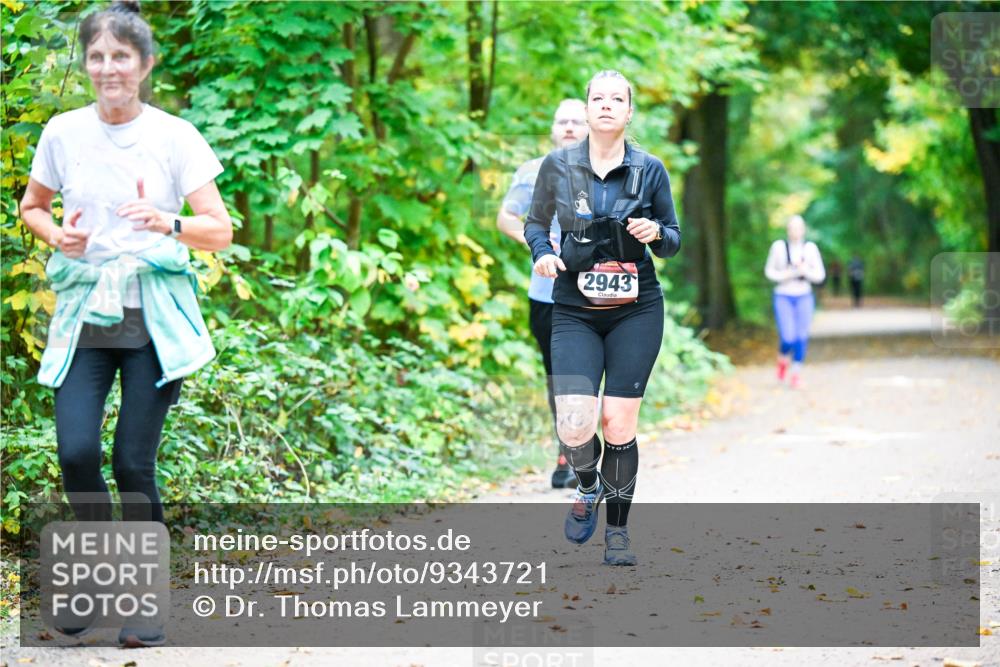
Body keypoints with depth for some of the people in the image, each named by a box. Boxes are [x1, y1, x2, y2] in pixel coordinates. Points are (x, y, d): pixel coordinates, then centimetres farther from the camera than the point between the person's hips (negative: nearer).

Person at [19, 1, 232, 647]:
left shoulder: (175, 136, -3)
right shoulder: (64, 133, 3)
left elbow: (220, 231, -4)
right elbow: (31, 206, 18)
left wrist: (168, 224, -24)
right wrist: (58, 235, -3)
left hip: (154, 318, -2)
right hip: (84, 313, 2)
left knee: (133, 463, -5)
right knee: (76, 453, -11)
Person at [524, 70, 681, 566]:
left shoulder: (649, 169, 1)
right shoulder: (558, 165, 1)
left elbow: (673, 241, 10)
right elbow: (535, 222, 14)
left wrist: (656, 233, -13)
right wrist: (542, 252, -7)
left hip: (636, 310, 0)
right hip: (575, 311, 0)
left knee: (619, 424, -5)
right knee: (575, 425, -15)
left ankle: (617, 530, 14)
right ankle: (587, 486, 20)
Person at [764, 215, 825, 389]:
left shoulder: (810, 248, -4)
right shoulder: (778, 246, -7)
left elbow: (820, 275, -1)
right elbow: (769, 271, 1)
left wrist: (805, 271, -21)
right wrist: (787, 275, -17)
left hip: (804, 297, 2)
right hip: (783, 297, -2)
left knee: (801, 337, 1)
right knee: (787, 338, -9)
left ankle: (796, 374, 13)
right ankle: (783, 359, 24)